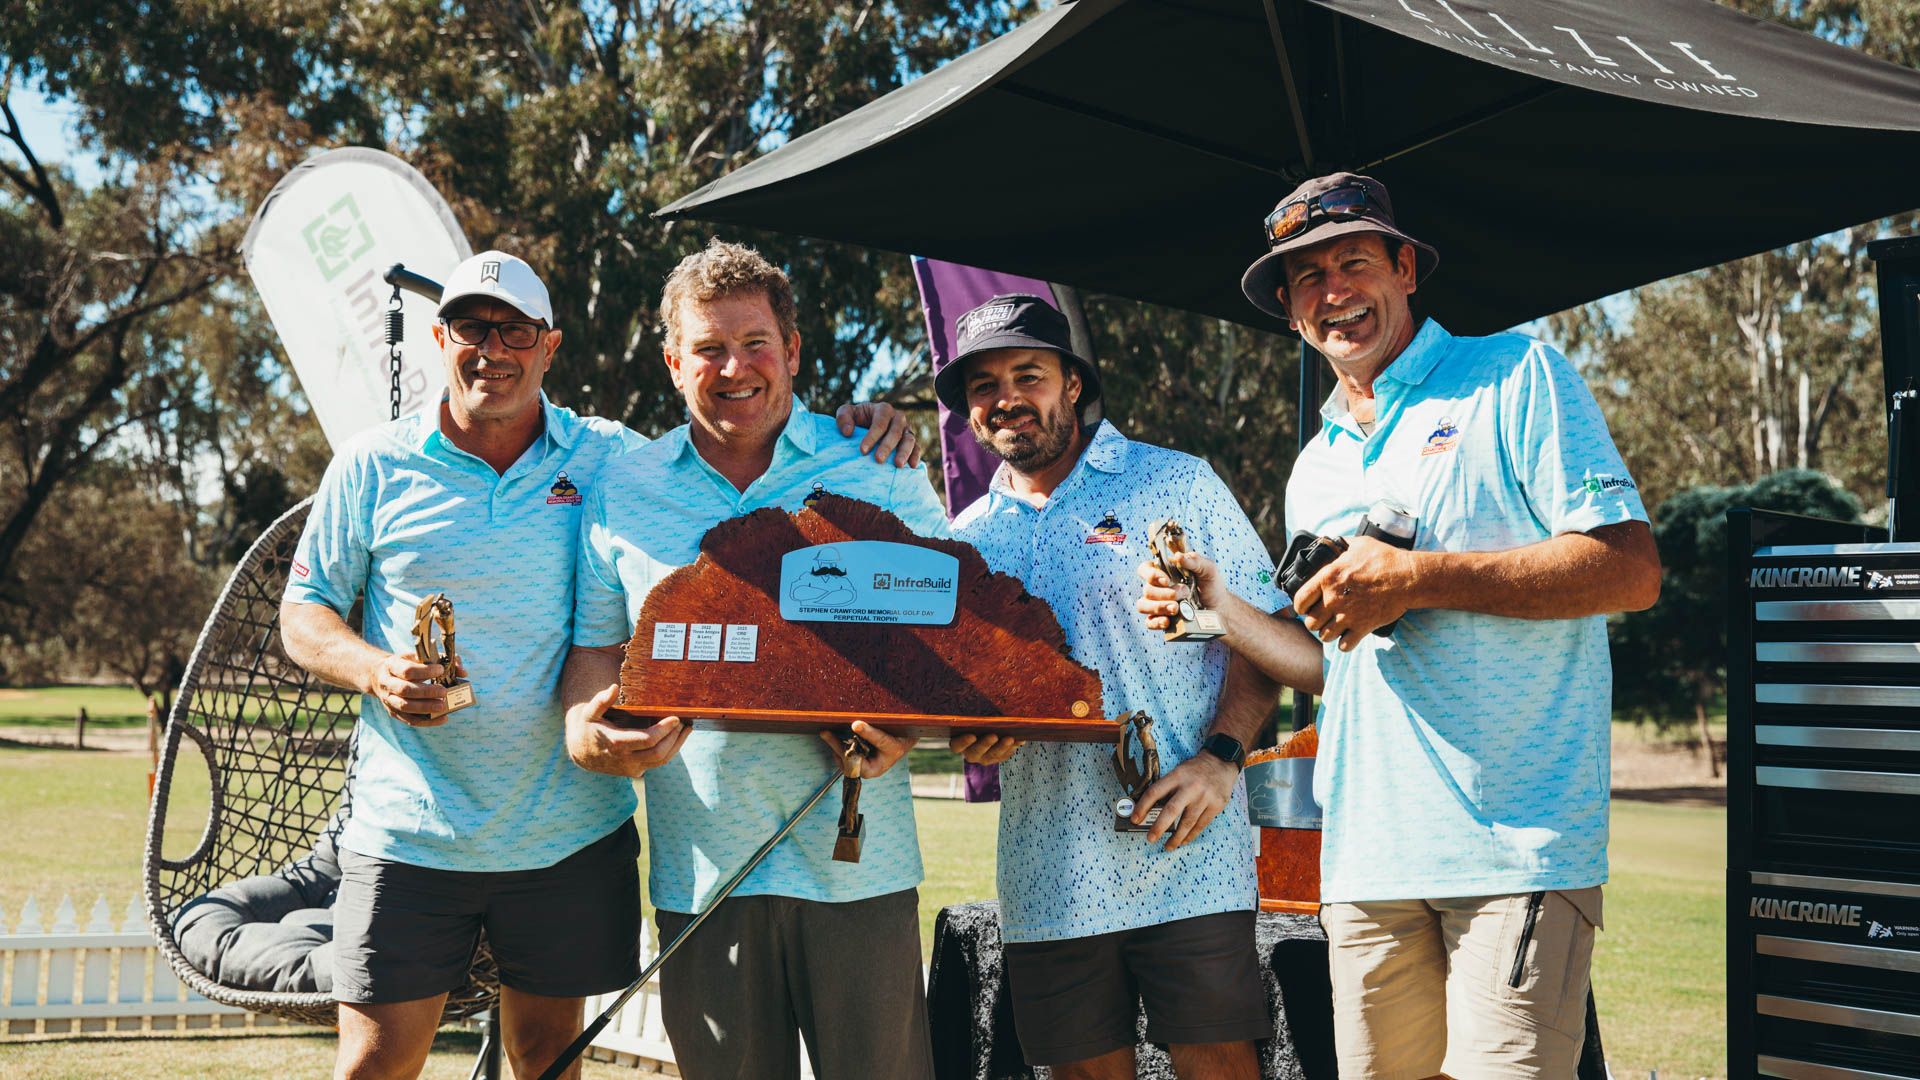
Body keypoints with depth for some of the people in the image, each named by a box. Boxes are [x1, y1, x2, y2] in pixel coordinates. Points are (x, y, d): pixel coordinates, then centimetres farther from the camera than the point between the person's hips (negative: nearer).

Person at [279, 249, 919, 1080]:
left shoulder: (611, 460, 2)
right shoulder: (373, 466, 1)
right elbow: (304, 613, 7)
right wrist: (371, 669, -15)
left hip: (567, 832, 1)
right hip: (410, 830, -1)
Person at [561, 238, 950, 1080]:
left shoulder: (876, 471, 4)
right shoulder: (620, 492, 9)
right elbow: (596, 645, 12)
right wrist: (587, 728, -11)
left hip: (856, 859, -1)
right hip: (700, 868, 2)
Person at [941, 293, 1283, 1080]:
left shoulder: (1177, 484, 3)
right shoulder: (966, 539, 14)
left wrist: (1220, 757, -13)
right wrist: (969, 734, -5)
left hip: (1185, 855, -3)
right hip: (1046, 876, 4)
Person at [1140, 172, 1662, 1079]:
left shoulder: (1515, 376, 0)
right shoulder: (1314, 471, 19)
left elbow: (1632, 569, -11)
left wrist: (1416, 579, -16)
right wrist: (1213, 601, 10)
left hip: (1515, 842, -6)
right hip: (1368, 857, 6)